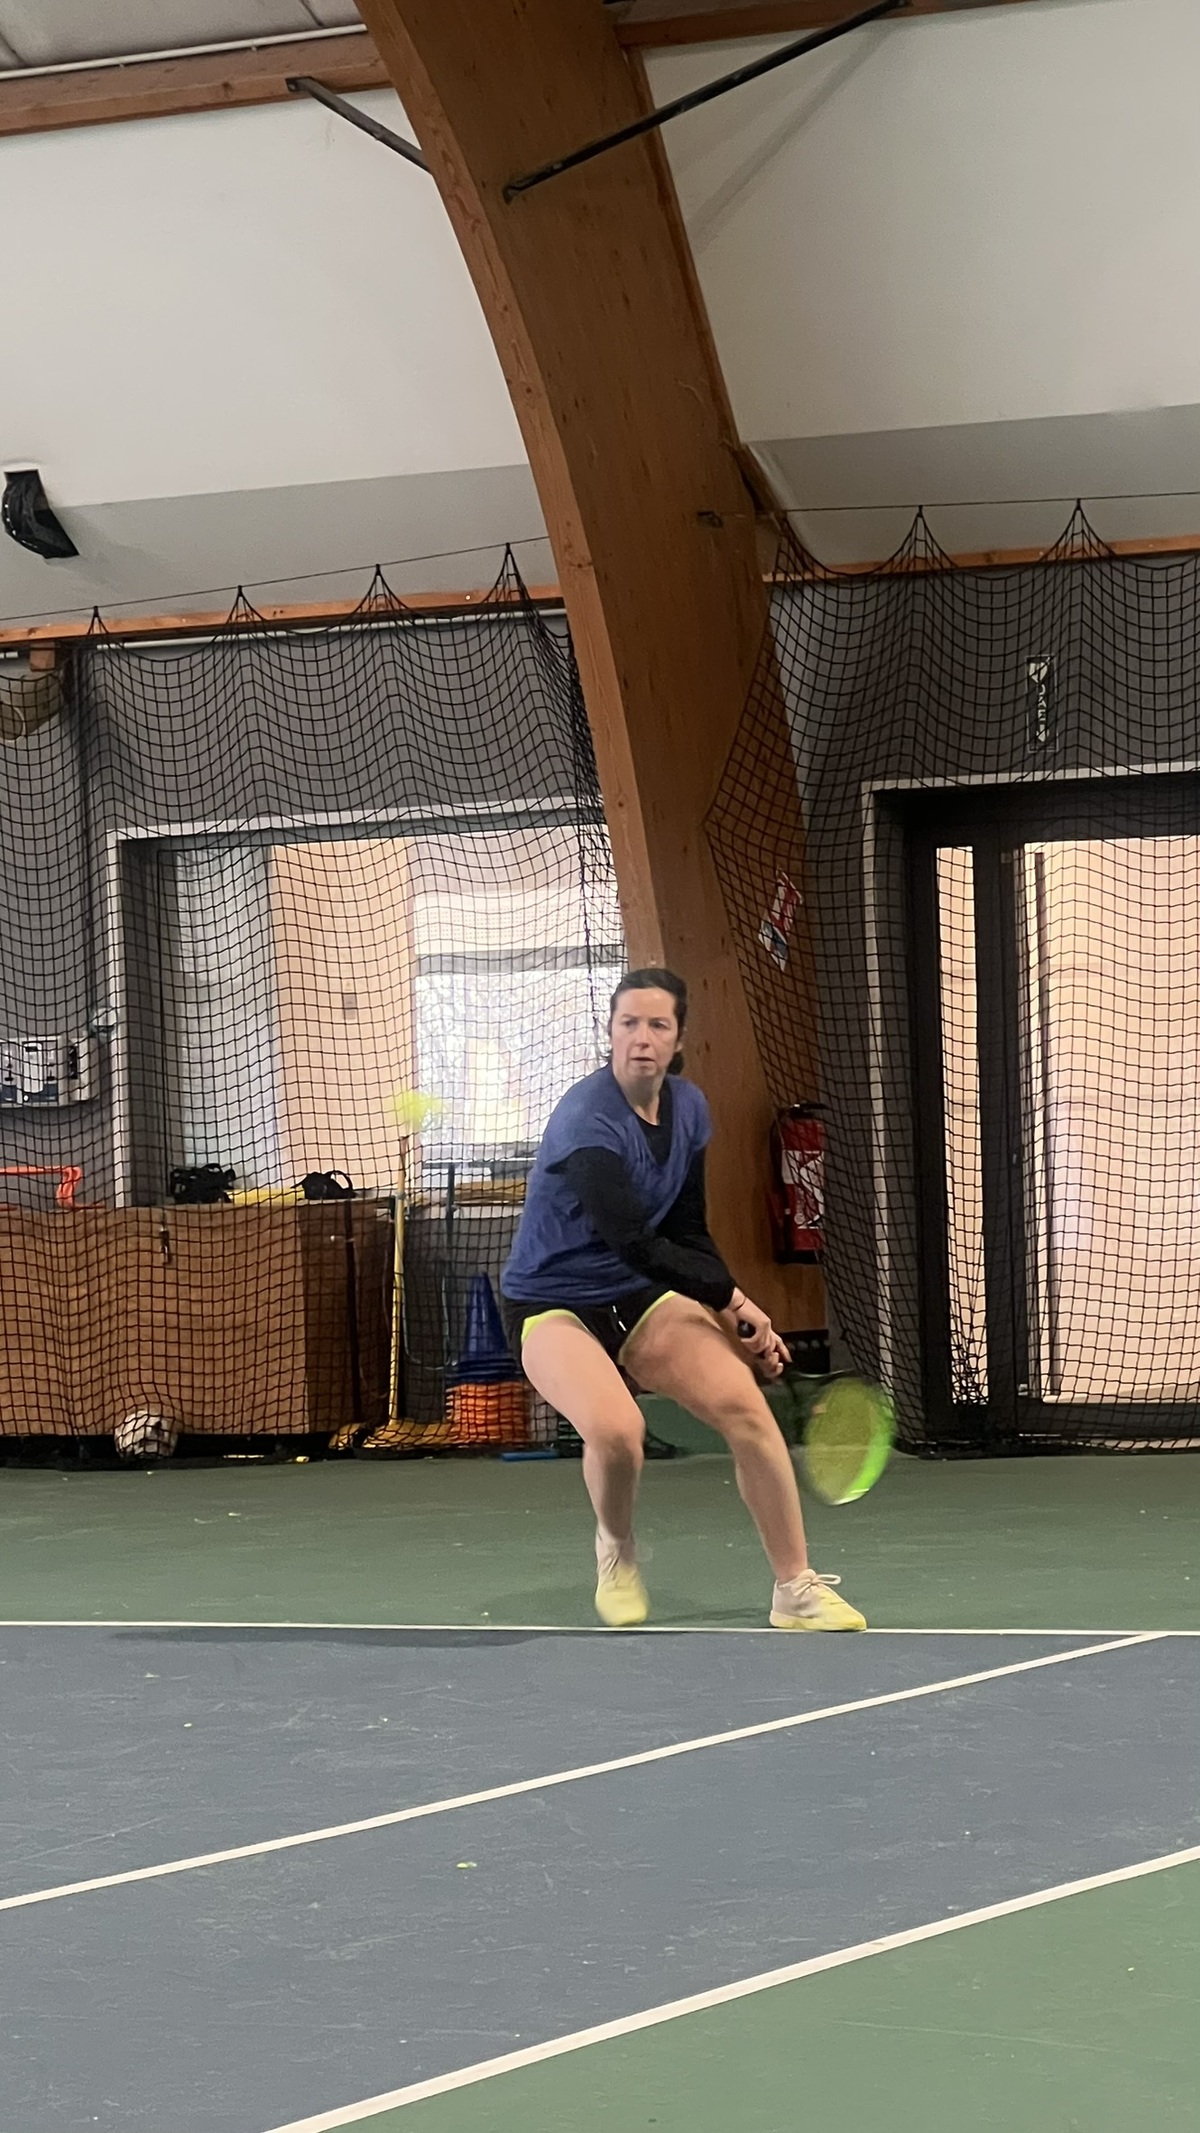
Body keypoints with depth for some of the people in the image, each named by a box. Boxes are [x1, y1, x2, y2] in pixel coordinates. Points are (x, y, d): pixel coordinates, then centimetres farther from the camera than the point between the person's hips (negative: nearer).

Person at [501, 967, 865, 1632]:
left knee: (745, 1405, -15)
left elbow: (687, 1234, 9)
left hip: (642, 1298, 6)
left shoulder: (687, 1108, 1)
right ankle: (616, 1551, 1)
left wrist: (742, 1326, -1)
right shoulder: (587, 1122, -23)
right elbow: (634, 1244, -27)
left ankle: (796, 1590, -3)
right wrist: (733, 1299, -18)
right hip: (552, 1304, -6)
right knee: (616, 1429, -33)